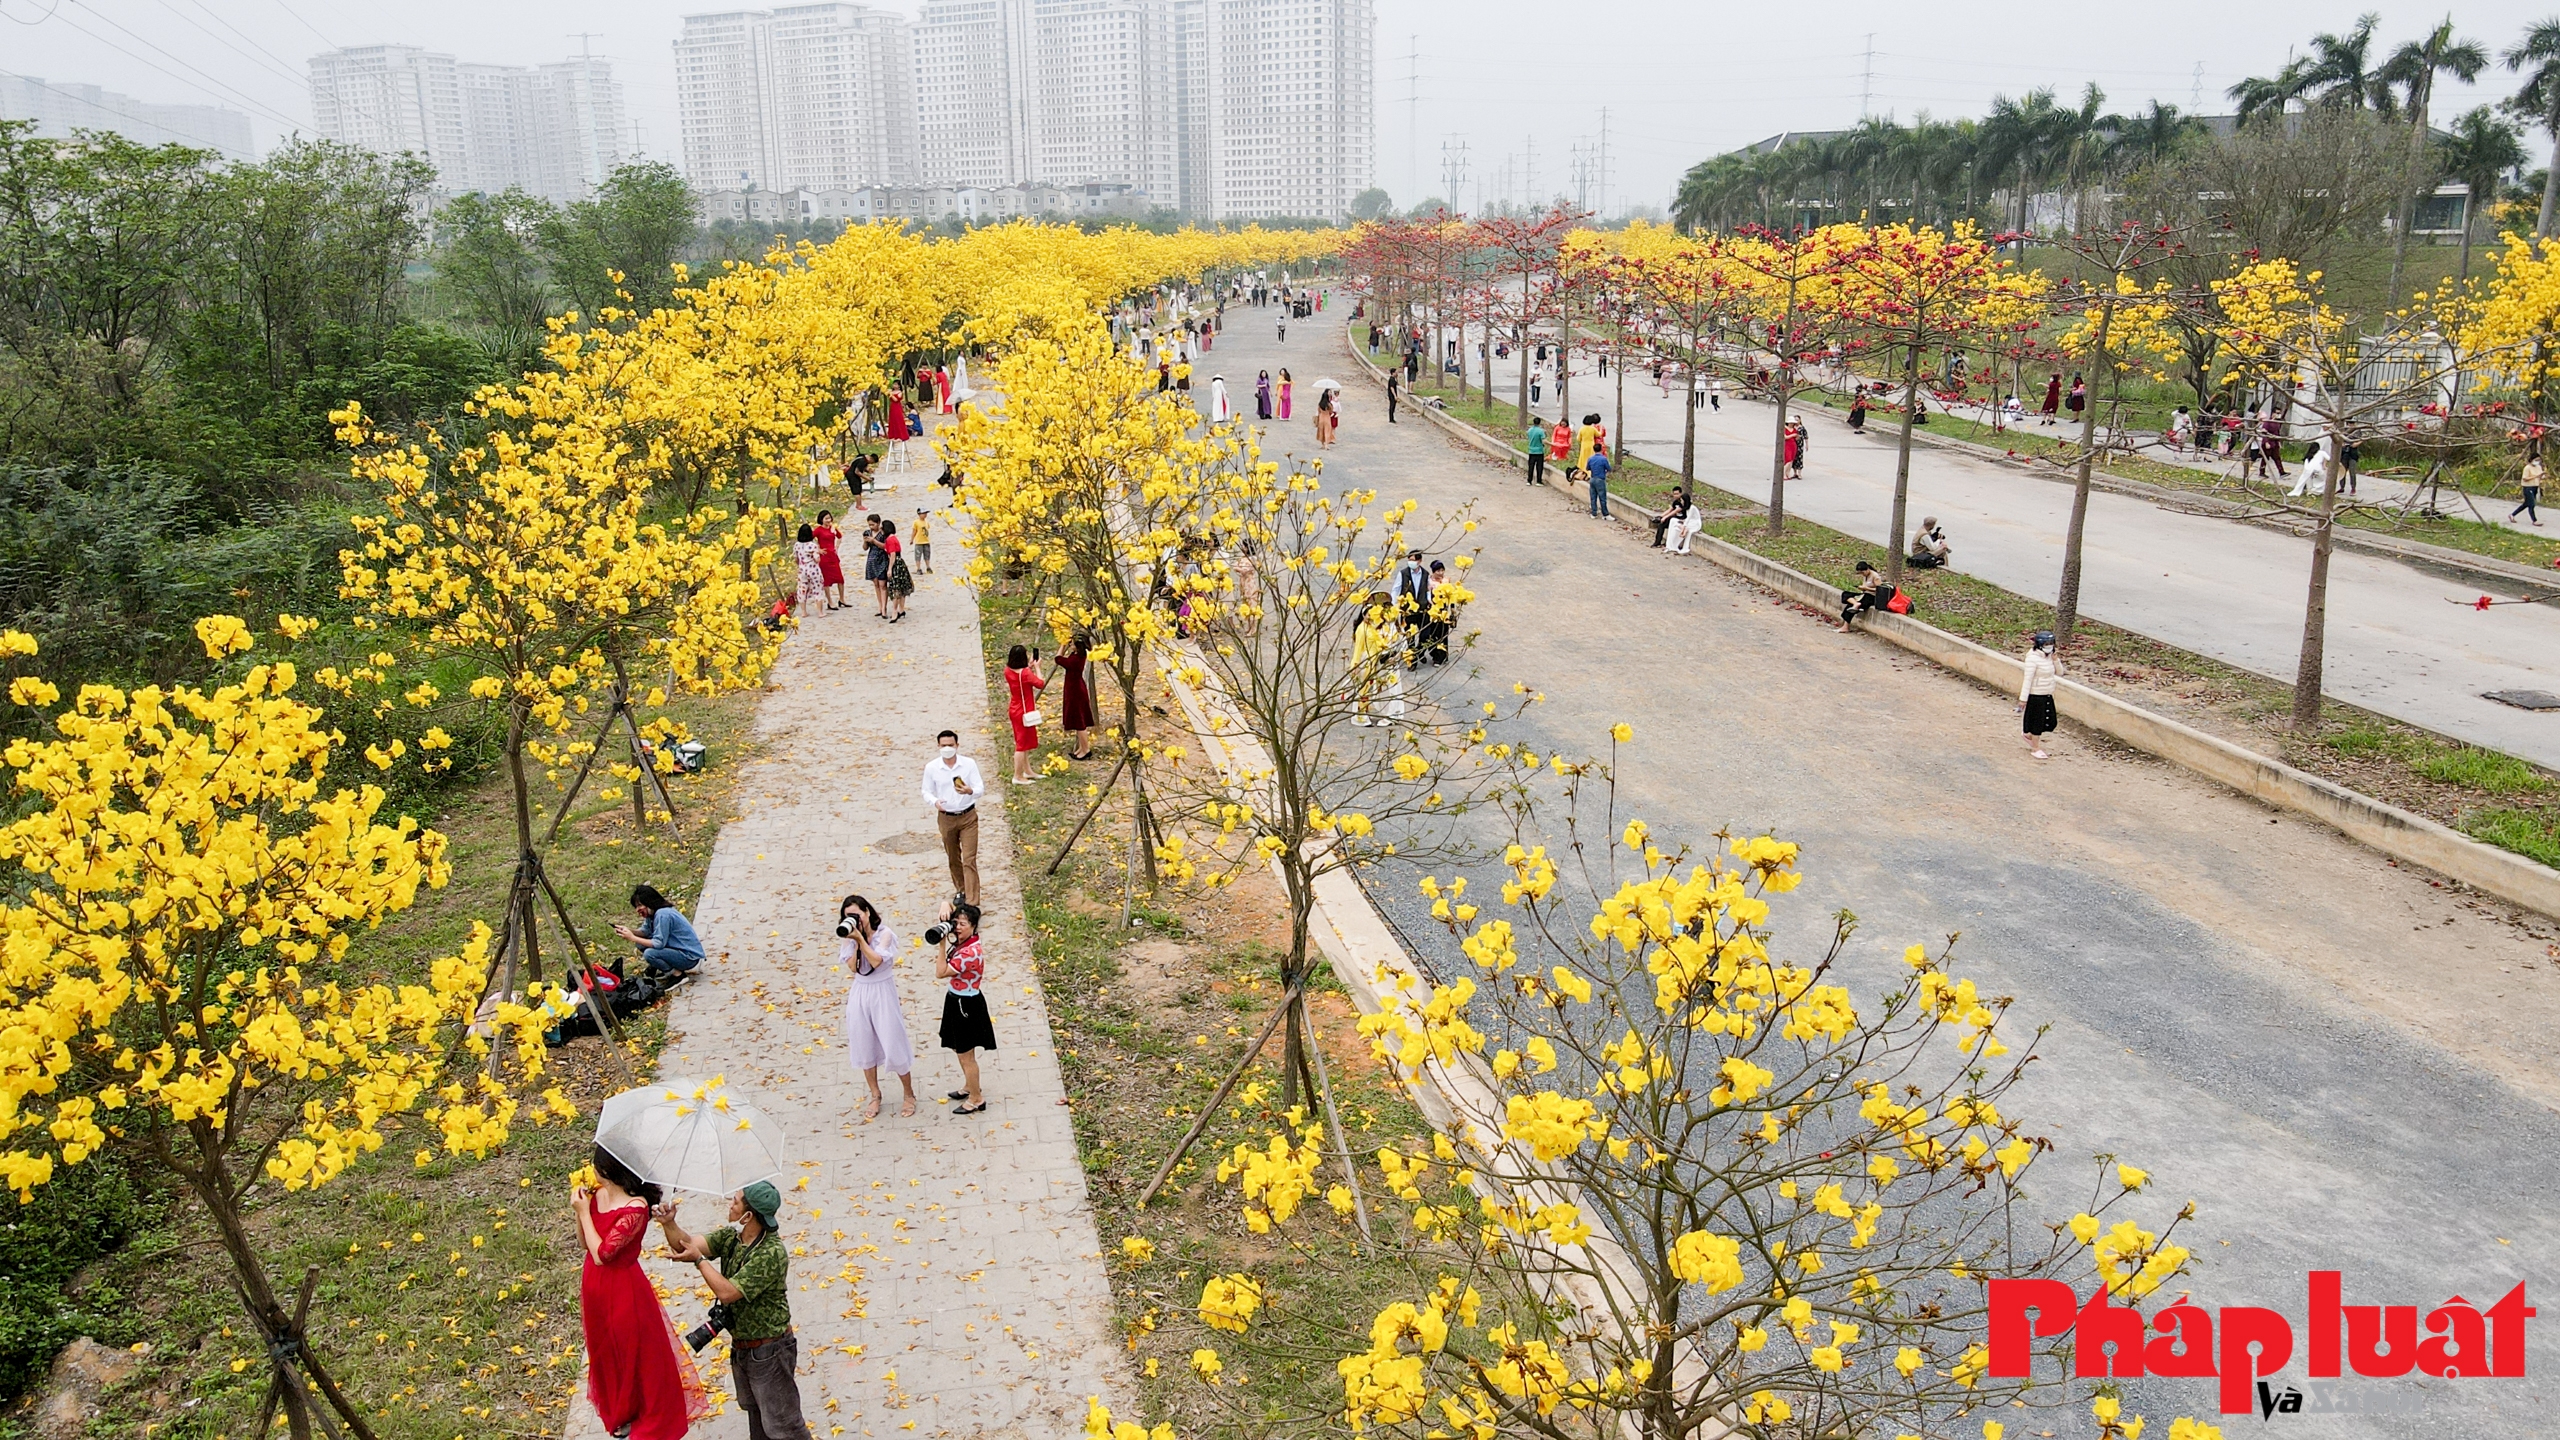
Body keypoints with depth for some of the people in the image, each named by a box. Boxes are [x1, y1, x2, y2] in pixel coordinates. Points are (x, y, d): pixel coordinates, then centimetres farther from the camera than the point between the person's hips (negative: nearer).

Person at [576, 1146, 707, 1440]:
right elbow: (585, 1241, 4)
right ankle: (620, 1413, 47)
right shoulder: (597, 1194, -5)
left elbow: (601, 1254, -28)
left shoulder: (635, 1208, -28)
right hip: (595, 1286, 8)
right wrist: (580, 1210, -11)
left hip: (623, 1288, -7)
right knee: (607, 1354, 24)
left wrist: (584, 1211, -22)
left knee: (639, 1355, 10)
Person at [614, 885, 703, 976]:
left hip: (690, 956, -10)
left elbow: (659, 944, -23)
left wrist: (632, 938, -19)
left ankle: (678, 974, -9)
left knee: (649, 954, -26)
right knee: (641, 943, 4)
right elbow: (645, 931, 7)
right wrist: (628, 930, -11)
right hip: (676, 949, 10)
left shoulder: (662, 915, -23)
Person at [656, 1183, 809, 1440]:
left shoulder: (772, 1253, -29)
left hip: (769, 1350, -9)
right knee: (754, 1412, 26)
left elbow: (727, 1292, -29)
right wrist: (669, 1224, -26)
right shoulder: (730, 1237, -2)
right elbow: (685, 1245, -7)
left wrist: (698, 1260, -19)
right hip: (740, 1347, 9)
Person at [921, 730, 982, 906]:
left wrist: (969, 791, -34)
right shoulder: (931, 767, -7)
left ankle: (971, 902, -8)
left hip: (968, 817, -2)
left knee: (969, 859, -7)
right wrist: (935, 802, -22)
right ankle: (961, 890, 38)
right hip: (946, 818, 2)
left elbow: (980, 788, -10)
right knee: (953, 859, 16)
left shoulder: (969, 764, -10)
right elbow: (927, 792, 1)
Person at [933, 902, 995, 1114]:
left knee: (966, 1055, 5)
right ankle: (970, 1087, 43)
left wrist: (942, 943, -28)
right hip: (958, 1000, 9)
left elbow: (940, 973, -28)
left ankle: (977, 1099, 20)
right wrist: (946, 911, -16)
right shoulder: (963, 940, -3)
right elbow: (947, 907, 8)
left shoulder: (971, 952, -30)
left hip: (966, 1005, -9)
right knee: (960, 1050, 25)